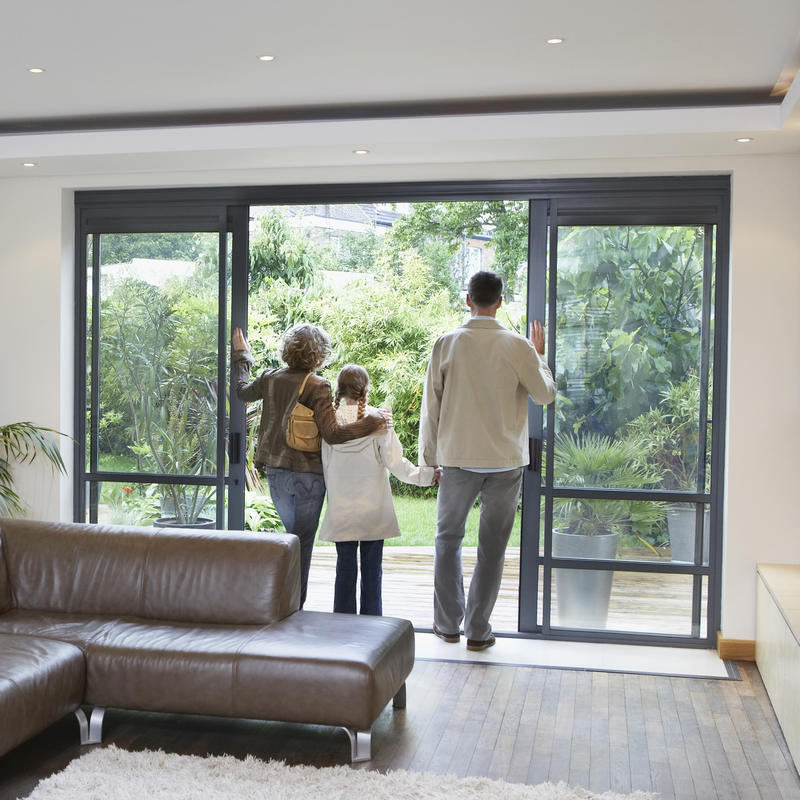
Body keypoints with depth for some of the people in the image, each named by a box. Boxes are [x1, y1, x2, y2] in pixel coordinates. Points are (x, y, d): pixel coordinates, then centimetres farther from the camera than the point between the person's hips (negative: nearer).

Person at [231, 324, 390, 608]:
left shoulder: (271, 379, 0)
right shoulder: (318, 387, -15)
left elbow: (242, 391, 21)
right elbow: (331, 433, -22)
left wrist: (240, 355, 35)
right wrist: (373, 421, -18)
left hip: (276, 472, 5)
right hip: (308, 475, -5)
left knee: (293, 534, 22)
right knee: (303, 541, 6)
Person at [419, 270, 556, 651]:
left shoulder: (447, 343, -4)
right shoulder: (517, 346, -6)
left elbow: (431, 404, -1)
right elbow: (546, 394, 3)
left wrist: (429, 456, 9)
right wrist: (539, 355, 18)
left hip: (458, 458, 0)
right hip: (506, 461, 0)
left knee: (448, 538, 15)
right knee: (492, 547, 8)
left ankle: (448, 624, 20)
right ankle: (478, 630, 13)